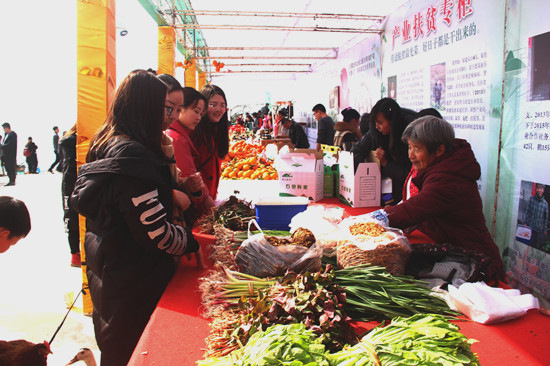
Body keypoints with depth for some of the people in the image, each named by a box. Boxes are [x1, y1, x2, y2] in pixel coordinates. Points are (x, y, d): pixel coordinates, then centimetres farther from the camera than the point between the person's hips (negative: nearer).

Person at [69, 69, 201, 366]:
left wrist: (168, 194, 9)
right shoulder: (131, 156, -27)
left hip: (104, 271, 9)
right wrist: (191, 241, -12)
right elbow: (156, 233, -28)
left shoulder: (105, 146, 4)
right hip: (133, 283, -9)